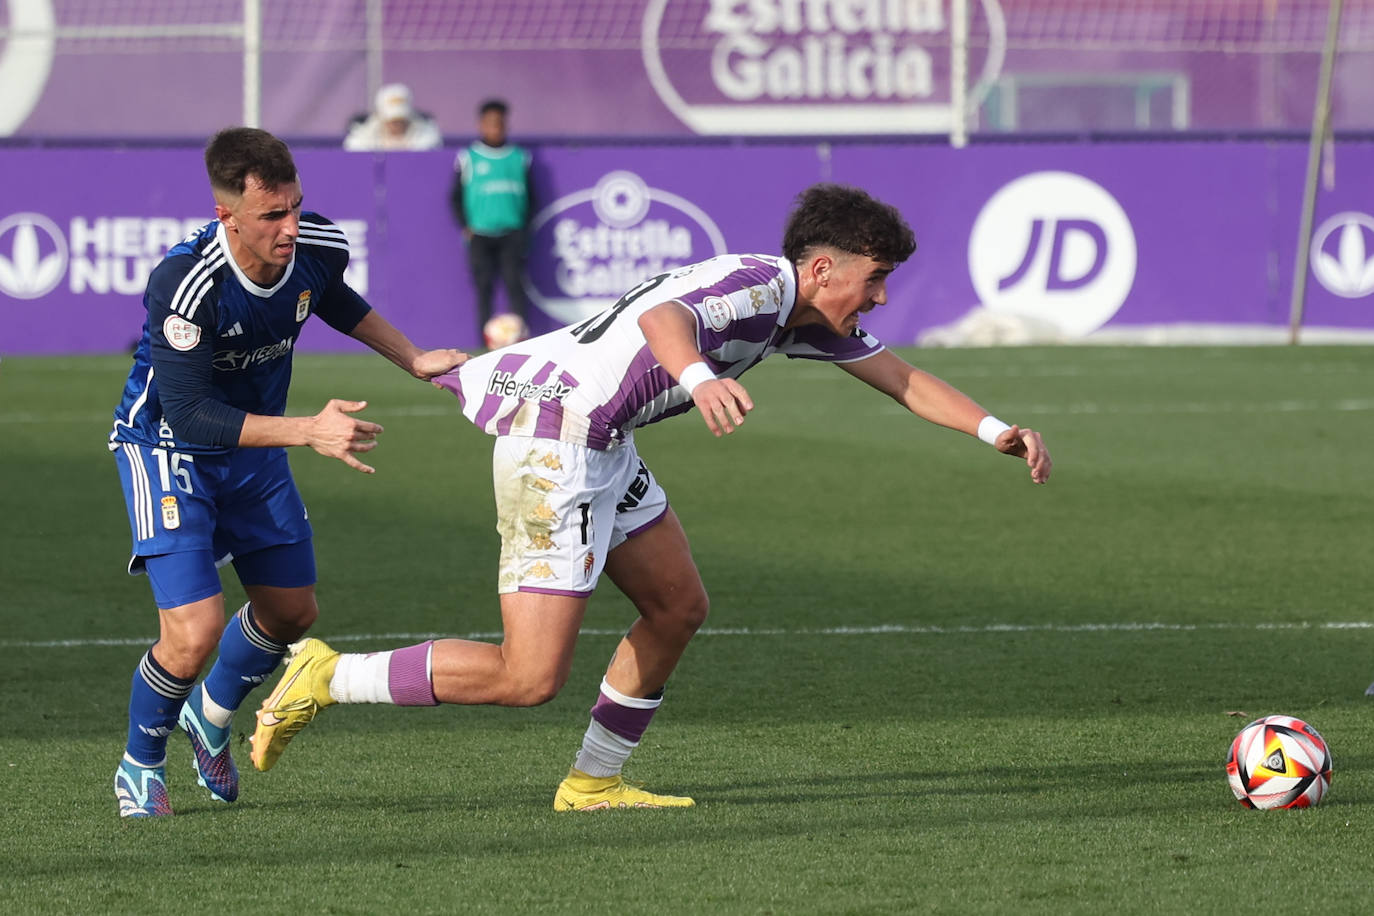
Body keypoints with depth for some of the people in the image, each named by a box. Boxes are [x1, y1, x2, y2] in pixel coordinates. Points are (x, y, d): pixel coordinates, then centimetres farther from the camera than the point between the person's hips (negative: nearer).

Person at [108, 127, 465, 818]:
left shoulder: (319, 247, -16)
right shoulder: (186, 284, -36)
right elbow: (190, 415, -34)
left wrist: (412, 359, 5)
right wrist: (310, 431, -38)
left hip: (255, 446, 7)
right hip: (166, 445, -7)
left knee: (291, 612, 16)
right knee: (194, 632, -18)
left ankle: (210, 718, 45)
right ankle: (140, 766, 10)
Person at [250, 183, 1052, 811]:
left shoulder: (810, 319, 10)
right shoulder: (757, 283, -21)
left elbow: (902, 379, 19)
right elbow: (664, 317, -41)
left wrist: (996, 430, 10)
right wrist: (701, 378, -61)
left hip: (605, 445, 11)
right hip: (556, 437, -11)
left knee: (679, 608, 17)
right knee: (530, 676, -12)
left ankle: (593, 782, 28)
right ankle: (328, 678, -3)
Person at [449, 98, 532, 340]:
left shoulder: (520, 157, 10)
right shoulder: (467, 158, 5)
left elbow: (530, 195, 14)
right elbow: (455, 197, 8)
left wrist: (525, 227, 4)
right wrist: (465, 227, -2)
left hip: (512, 234, 0)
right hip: (480, 235, 0)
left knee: (514, 284, -11)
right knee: (484, 288, -1)